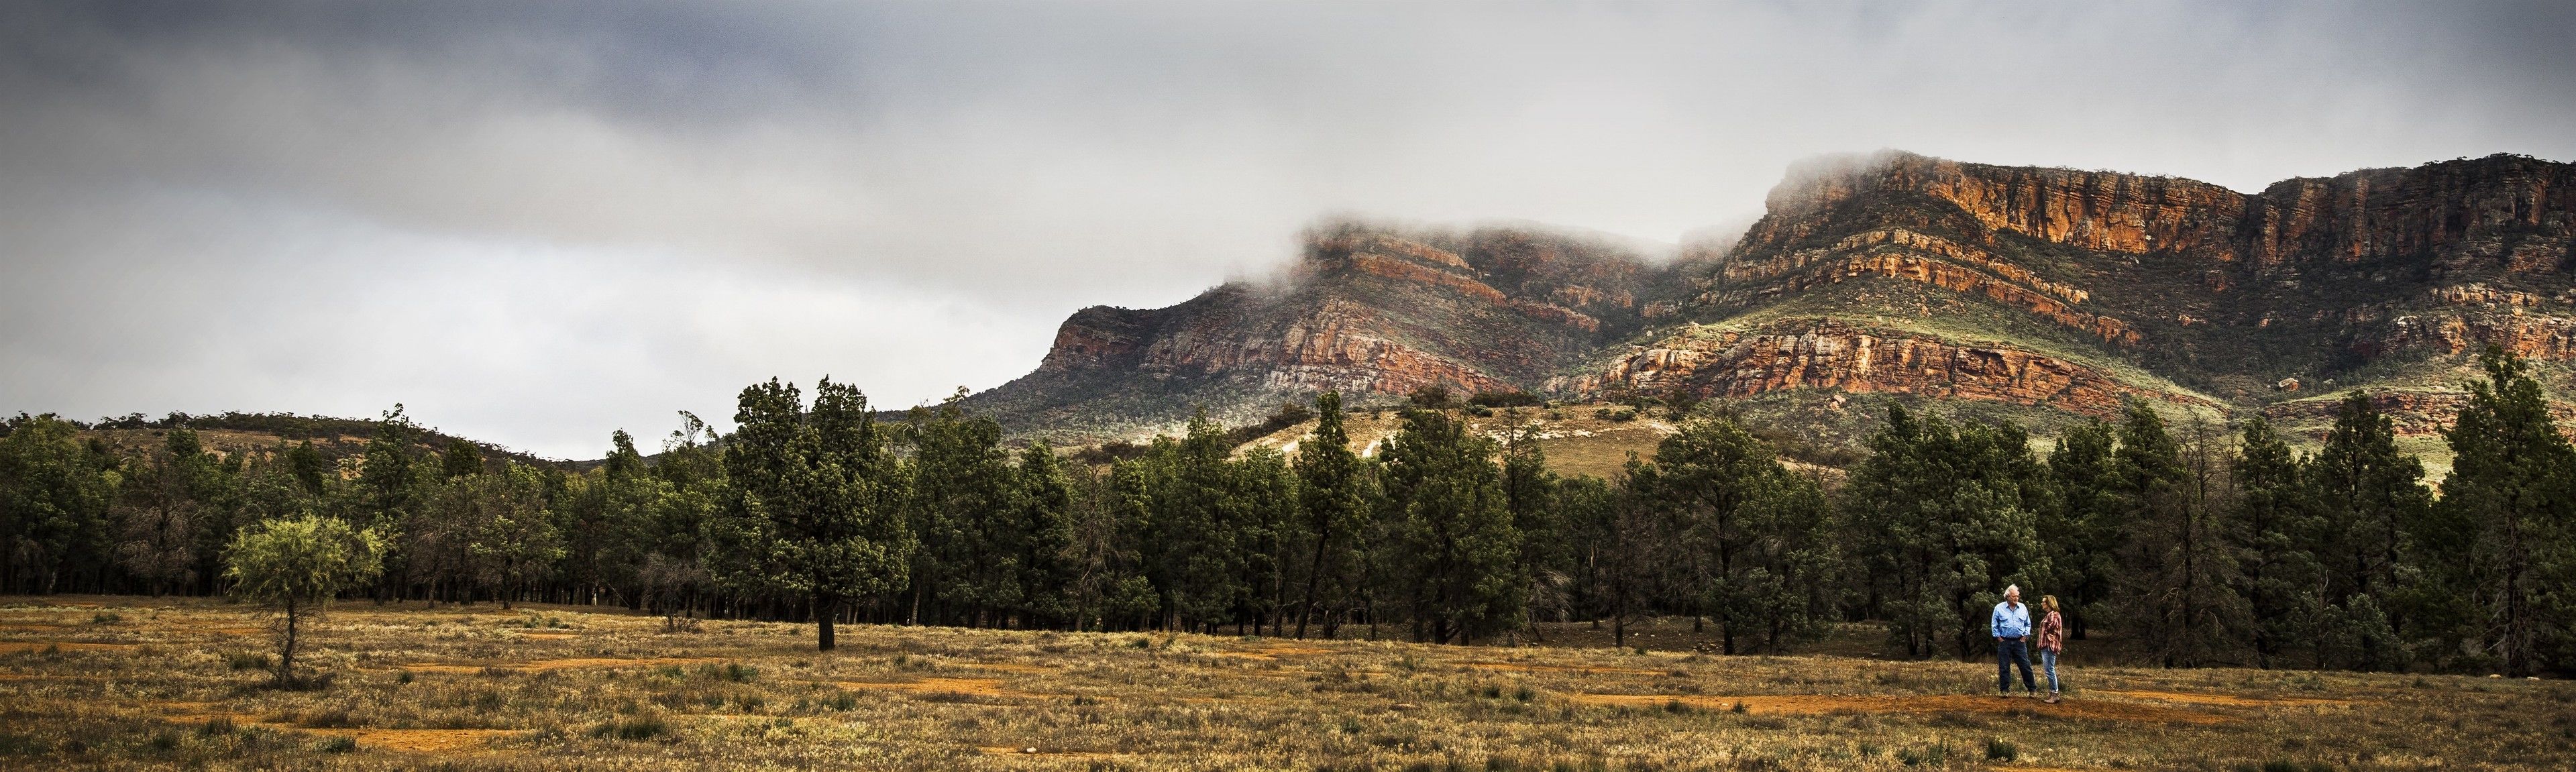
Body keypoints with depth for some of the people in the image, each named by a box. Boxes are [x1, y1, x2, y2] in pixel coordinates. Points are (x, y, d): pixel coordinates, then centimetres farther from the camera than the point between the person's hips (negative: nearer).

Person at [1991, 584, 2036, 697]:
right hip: (2005, 642, -1)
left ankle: (2032, 690, 8)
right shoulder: (1999, 608, 0)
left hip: (2019, 641, 1)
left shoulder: (2023, 608, 6)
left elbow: (2028, 624, 16)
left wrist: (2026, 635, 5)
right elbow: (1994, 625, 5)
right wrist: (1999, 637, -2)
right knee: (2004, 668, 1)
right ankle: (2005, 691, 9)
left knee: (2026, 666, 0)